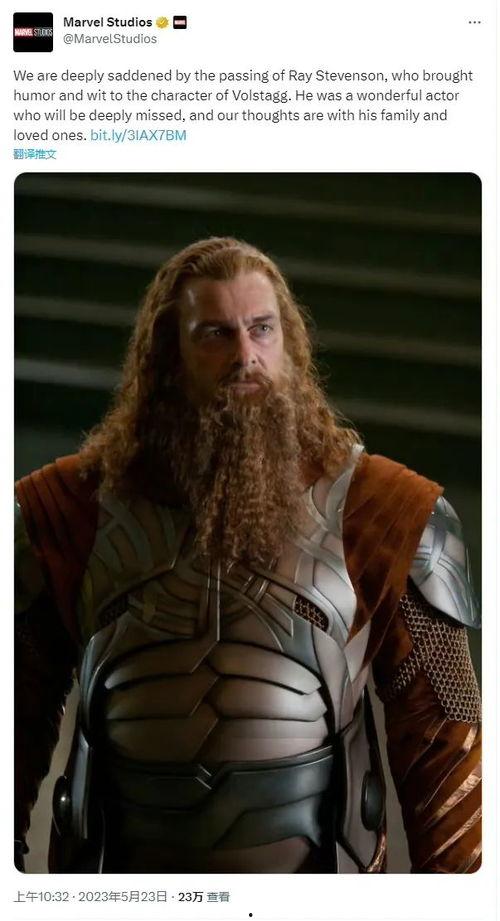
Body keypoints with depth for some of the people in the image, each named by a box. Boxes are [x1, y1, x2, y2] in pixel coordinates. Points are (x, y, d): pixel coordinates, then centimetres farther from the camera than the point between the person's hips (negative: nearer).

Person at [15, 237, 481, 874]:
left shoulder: (382, 510, -6)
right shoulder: (70, 507, -4)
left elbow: (440, 731, -5)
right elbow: (21, 713, 2)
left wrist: (454, 882, -7)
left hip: (314, 864, 0)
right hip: (119, 859, 1)